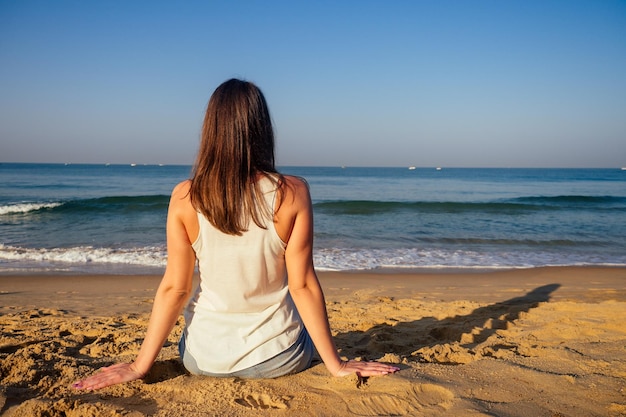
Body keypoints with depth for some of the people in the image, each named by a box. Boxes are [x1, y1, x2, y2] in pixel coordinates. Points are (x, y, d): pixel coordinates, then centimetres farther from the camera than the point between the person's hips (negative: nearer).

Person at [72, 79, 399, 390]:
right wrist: (336, 365, -4)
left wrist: (139, 366, 1)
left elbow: (173, 288, -10)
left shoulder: (185, 198, -13)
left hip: (205, 359, 1)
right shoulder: (293, 193, -17)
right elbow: (303, 286, -15)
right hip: (279, 358, -1)